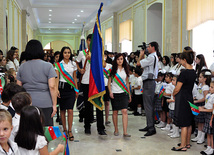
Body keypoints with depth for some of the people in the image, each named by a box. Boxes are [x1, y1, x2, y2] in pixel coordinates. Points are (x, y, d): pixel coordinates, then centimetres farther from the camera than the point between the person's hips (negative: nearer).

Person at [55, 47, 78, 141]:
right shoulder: (58, 65, 3)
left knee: (70, 110, -7)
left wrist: (77, 90, 12)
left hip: (71, 88, 1)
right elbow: (57, 78, -3)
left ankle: (70, 131, -2)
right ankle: (64, 129, 18)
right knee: (62, 110, 6)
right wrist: (56, 89, -16)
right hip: (62, 87, -1)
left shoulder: (73, 64, 10)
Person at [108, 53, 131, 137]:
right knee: (115, 112, 6)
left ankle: (125, 132, -13)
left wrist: (129, 94, 16)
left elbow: (127, 83, 16)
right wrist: (110, 92, -10)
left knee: (124, 111, -11)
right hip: (114, 93, -1)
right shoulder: (113, 70, 2)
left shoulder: (125, 70, 10)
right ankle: (116, 130, 21)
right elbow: (109, 82, 3)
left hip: (123, 93, 1)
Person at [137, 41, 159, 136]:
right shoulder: (154, 57, 20)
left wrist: (141, 55, 2)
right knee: (147, 105, 14)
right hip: (148, 82, 11)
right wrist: (143, 56, 16)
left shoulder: (152, 57, -14)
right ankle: (149, 126, 21)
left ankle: (151, 128, -9)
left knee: (148, 105, -10)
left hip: (149, 82, -11)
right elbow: (144, 66, 20)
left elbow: (138, 63, -15)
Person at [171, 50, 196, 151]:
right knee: (189, 123, 16)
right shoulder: (193, 72, 6)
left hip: (182, 99, -9)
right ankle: (187, 143, 27)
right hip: (189, 97, 9)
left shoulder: (184, 73, -20)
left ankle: (183, 146, 5)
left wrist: (173, 94, 4)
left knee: (183, 124, -2)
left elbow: (177, 89, -16)